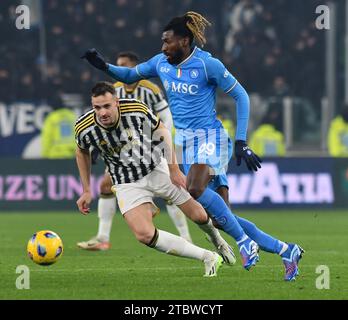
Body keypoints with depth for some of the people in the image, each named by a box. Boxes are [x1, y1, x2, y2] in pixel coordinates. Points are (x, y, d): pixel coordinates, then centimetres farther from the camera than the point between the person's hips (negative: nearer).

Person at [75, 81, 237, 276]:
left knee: (198, 215, 7)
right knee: (144, 234, -21)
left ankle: (216, 237, 47)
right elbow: (82, 152, 4)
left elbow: (162, 131, -5)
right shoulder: (84, 128, -21)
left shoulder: (137, 110, -25)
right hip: (127, 184, 0)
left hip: (158, 167, 0)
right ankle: (208, 257, -8)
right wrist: (87, 191, 6)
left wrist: (174, 169, -6)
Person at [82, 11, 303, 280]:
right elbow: (130, 76, 24)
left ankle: (245, 241, -22)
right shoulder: (161, 63, 8)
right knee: (220, 218, -1)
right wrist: (104, 66, 5)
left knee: (195, 190, -35)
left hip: (210, 137, -7)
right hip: (186, 142, 7)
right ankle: (286, 251, 8)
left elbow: (241, 96, -7)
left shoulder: (207, 64, -11)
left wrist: (241, 142, -12)